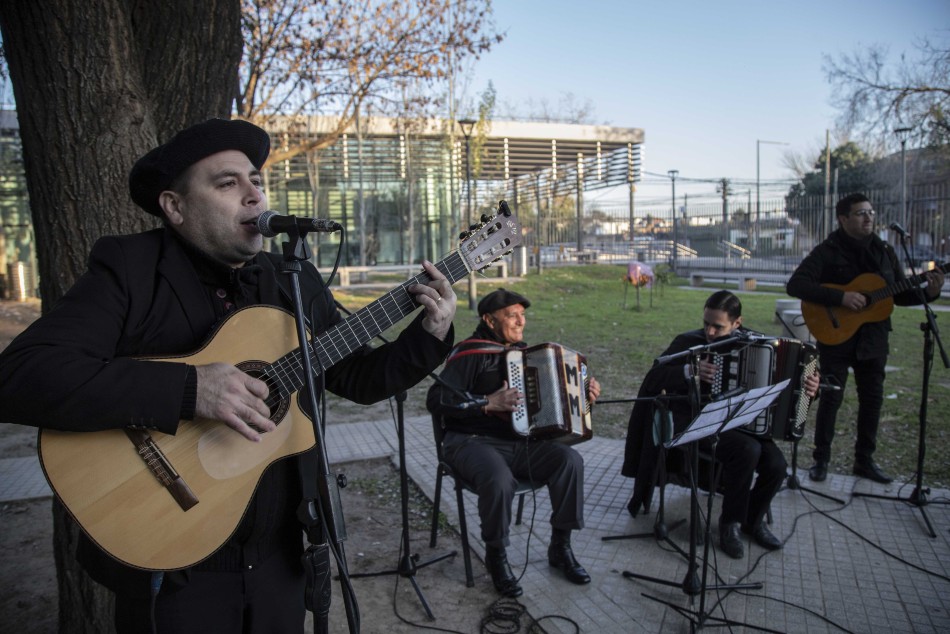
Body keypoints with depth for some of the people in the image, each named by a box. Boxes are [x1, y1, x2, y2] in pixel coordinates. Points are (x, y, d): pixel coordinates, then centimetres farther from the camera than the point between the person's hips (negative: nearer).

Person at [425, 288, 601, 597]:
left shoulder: (523, 351, 14)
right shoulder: (471, 354, -8)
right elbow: (436, 400, -18)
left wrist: (582, 392, 8)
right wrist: (488, 403, -24)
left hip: (519, 441, 6)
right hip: (474, 442, -6)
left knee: (570, 460, -17)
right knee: (500, 479, -36)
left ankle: (560, 547, -1)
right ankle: (496, 555, -8)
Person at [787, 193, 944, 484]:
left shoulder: (885, 252, 8)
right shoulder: (827, 252, -9)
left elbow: (900, 295, 13)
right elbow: (795, 285, -21)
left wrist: (929, 293, -7)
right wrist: (840, 297, -27)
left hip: (873, 339, 5)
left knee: (872, 398, 10)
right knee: (831, 398, 0)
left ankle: (864, 460, 23)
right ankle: (821, 459, 13)